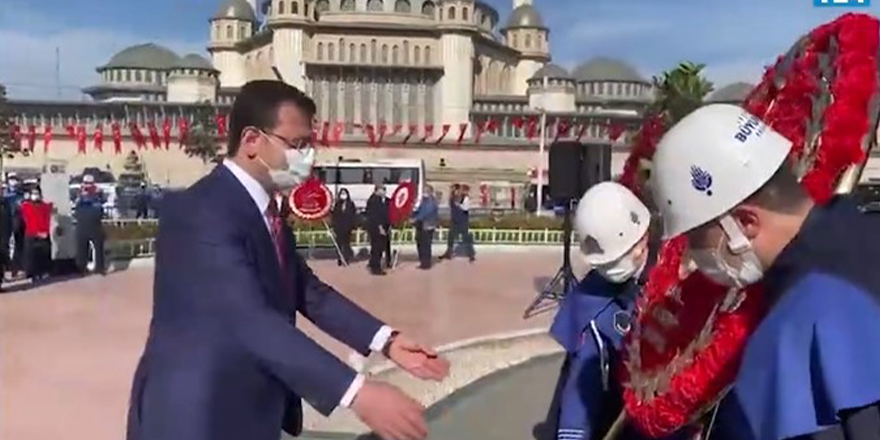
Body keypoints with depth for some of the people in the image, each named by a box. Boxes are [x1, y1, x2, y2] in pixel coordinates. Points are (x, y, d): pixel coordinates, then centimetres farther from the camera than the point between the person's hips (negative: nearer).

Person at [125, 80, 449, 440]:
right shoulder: (201, 212, -23)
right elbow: (250, 318, -34)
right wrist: (356, 393, -40)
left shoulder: (264, 211, 7)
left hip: (250, 411, 9)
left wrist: (386, 340, -7)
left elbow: (308, 291, 5)